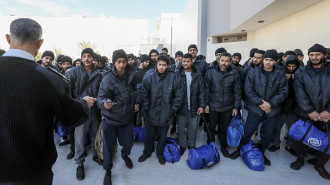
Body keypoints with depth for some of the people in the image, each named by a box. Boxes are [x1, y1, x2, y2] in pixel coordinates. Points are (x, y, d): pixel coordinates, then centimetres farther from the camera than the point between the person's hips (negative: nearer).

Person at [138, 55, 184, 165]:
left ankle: (160, 153, 42)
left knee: (162, 136, 18)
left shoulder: (173, 78, -9)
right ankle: (147, 153, 41)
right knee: (149, 135, 16)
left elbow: (179, 94, -3)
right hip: (151, 114, 0)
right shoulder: (149, 78, -9)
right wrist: (146, 108, -6)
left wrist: (174, 109, -3)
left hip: (166, 114, 0)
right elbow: (143, 94, -4)